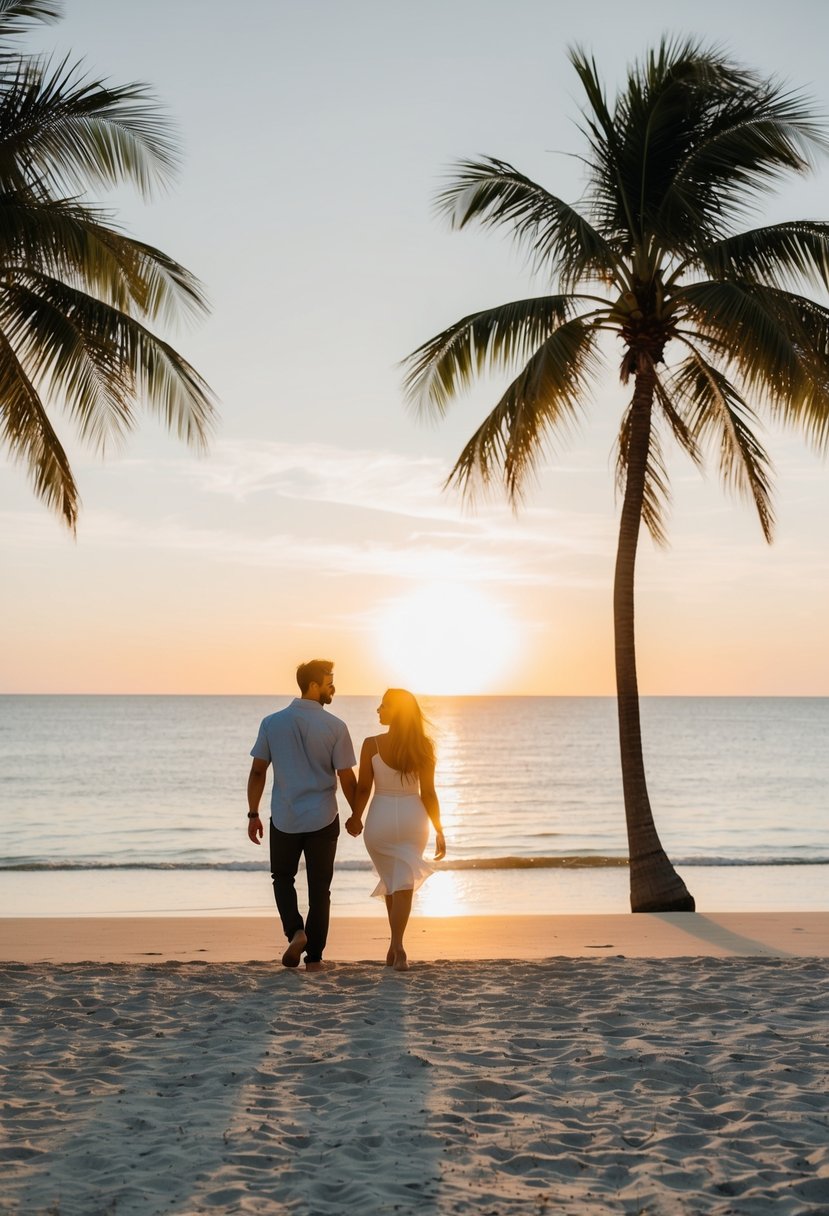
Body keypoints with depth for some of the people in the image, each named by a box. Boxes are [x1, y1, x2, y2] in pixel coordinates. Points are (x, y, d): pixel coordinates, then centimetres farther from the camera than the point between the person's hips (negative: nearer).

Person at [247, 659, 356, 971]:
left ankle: (295, 930, -2)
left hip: (284, 819, 1)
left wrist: (253, 814, 8)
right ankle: (314, 957, 12)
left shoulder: (272, 723, -3)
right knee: (319, 888, 10)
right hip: (323, 820, -1)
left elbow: (257, 771, -1)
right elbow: (347, 778, -6)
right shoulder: (335, 727, -9)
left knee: (283, 878, 21)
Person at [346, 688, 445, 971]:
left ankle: (396, 946, 25)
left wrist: (355, 818, 11)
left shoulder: (372, 744, -12)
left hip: (381, 819, -1)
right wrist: (439, 831, 4)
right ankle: (397, 947, -11)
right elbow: (428, 793, -4)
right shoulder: (422, 747, -5)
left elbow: (363, 788, -7)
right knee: (403, 884, 4)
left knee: (390, 881, 19)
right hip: (412, 819, 1)